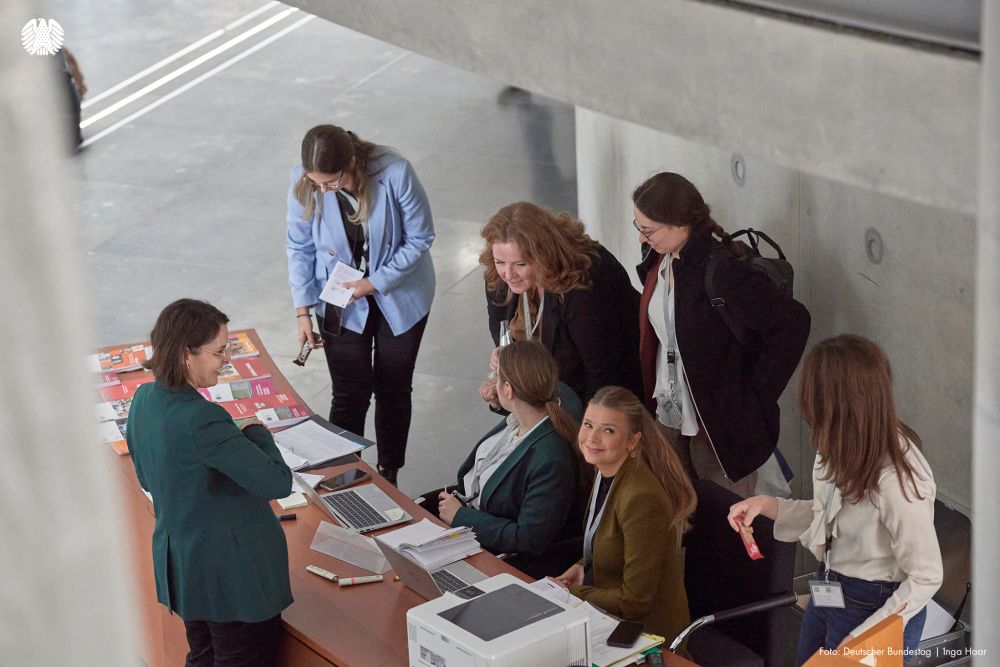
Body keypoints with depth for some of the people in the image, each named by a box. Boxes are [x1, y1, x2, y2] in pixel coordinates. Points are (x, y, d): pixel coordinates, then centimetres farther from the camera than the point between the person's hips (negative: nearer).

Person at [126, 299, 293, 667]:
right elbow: (278, 482, -29)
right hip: (232, 575, -8)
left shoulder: (143, 399, -4)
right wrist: (256, 433, -11)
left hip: (178, 563, 8)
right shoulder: (201, 420, -31)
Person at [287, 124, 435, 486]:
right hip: (341, 301, 1)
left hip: (399, 297, -1)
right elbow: (300, 247, -6)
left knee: (393, 390, 12)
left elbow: (420, 238, -16)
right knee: (349, 394, 2)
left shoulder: (395, 173, -29)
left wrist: (376, 282, -20)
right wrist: (303, 310, -8)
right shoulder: (303, 182, -21)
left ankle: (388, 478, 29)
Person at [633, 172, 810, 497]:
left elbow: (793, 321, -26)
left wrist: (758, 389, -19)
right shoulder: (659, 262, 1)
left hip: (720, 422, -7)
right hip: (669, 416, 7)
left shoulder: (722, 272, -24)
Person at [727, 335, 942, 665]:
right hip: (828, 590, 8)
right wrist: (767, 504, -3)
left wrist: (863, 637, -22)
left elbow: (926, 578, -22)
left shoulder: (898, 481, -31)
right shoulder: (844, 446, -8)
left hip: (878, 607, -8)